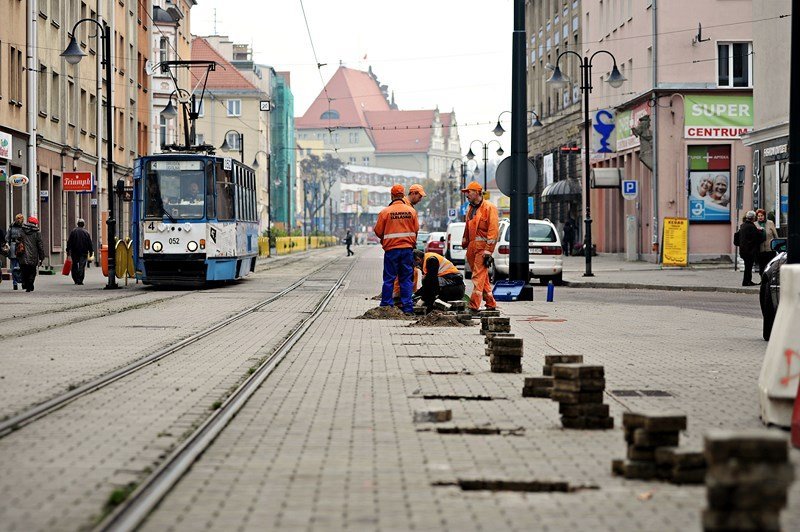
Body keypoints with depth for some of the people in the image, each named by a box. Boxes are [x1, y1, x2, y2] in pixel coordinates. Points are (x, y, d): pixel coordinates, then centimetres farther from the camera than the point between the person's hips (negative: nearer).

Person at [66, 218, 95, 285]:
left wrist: (68, 250, 4)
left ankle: (76, 280, 8)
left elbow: (69, 242, -1)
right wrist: (91, 251, 9)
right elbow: (90, 243, 2)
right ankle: (80, 280, -10)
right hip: (84, 252, 0)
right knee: (82, 266, -1)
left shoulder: (73, 231, 0)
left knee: (74, 266, 11)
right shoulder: (86, 232, 0)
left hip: (74, 252, 1)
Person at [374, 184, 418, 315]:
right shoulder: (411, 211, -1)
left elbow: (378, 231, -3)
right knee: (406, 278, 7)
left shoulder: (385, 212, -8)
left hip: (391, 249, -2)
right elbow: (416, 229, 5)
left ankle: (386, 306, 5)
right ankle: (408, 307, 4)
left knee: (389, 279, 5)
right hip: (408, 248, 2)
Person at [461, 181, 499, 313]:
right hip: (472, 247, 8)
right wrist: (464, 245, 21)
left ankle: (474, 306, -18)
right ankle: (491, 303, 19)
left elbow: (493, 230, -13)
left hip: (483, 246, -8)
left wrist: (488, 251, -19)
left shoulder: (489, 208, -8)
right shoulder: (470, 209, 18)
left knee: (478, 275, -13)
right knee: (483, 277, 12)